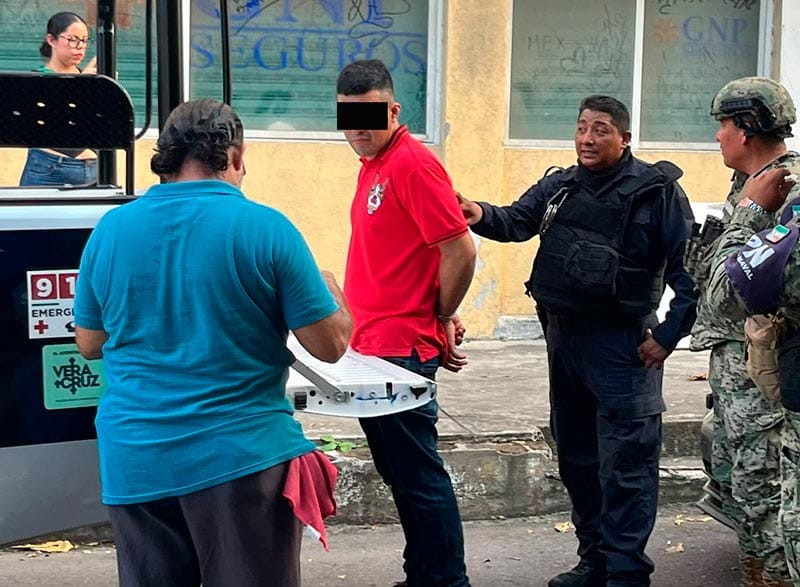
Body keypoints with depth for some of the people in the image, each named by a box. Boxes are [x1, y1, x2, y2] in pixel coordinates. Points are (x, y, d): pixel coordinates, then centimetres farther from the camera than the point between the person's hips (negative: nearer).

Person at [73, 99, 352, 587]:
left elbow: (90, 343, 13)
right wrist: (328, 288, 14)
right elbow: (330, 345, -6)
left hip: (133, 462, 4)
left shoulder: (110, 229, 2)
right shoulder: (265, 228, -9)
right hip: (241, 455, -3)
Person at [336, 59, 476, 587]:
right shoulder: (374, 165, 14)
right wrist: (436, 316, 13)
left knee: (416, 474, -3)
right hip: (374, 345, 10)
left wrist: (441, 318, -6)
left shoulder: (413, 164, -15)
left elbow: (460, 251, -19)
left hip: (401, 349, -10)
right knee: (399, 471, 16)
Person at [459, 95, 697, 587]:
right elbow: (518, 221, -2)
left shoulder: (658, 189, -8)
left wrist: (669, 334, -13)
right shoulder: (559, 186, 10)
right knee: (576, 457, 15)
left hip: (622, 344, -7)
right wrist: (482, 215, -24)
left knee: (624, 464, -6)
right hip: (563, 337, 7)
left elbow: (689, 269, -9)